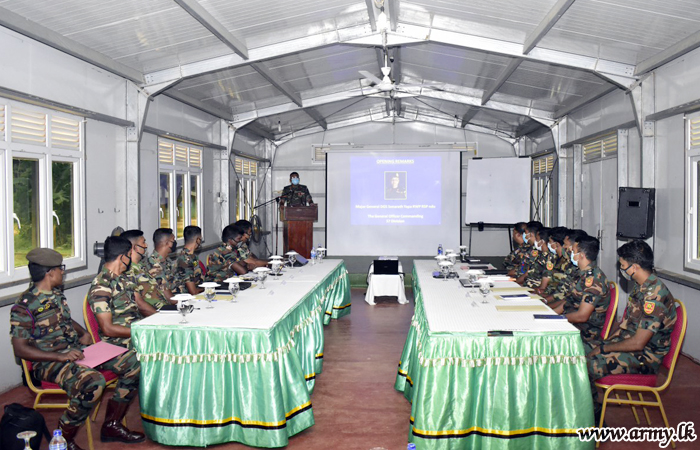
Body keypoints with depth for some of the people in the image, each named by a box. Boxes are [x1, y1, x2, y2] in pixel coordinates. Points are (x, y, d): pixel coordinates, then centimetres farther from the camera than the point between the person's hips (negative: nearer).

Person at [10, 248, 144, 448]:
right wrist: (59, 357, -25)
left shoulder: (56, 294, 12)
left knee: (133, 361, -8)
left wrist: (84, 333, 7)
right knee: (93, 382, -38)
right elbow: (20, 349, -15)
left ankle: (112, 424, 2)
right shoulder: (25, 306, -13)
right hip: (49, 361, -8)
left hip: (76, 349, 8)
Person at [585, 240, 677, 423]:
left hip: (644, 357, -10)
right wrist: (605, 341, 6)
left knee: (585, 365, -24)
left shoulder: (654, 295, -25)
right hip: (626, 343, 10)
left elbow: (638, 343, -25)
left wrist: (604, 349, -15)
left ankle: (594, 415, -2)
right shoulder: (641, 287, 6)